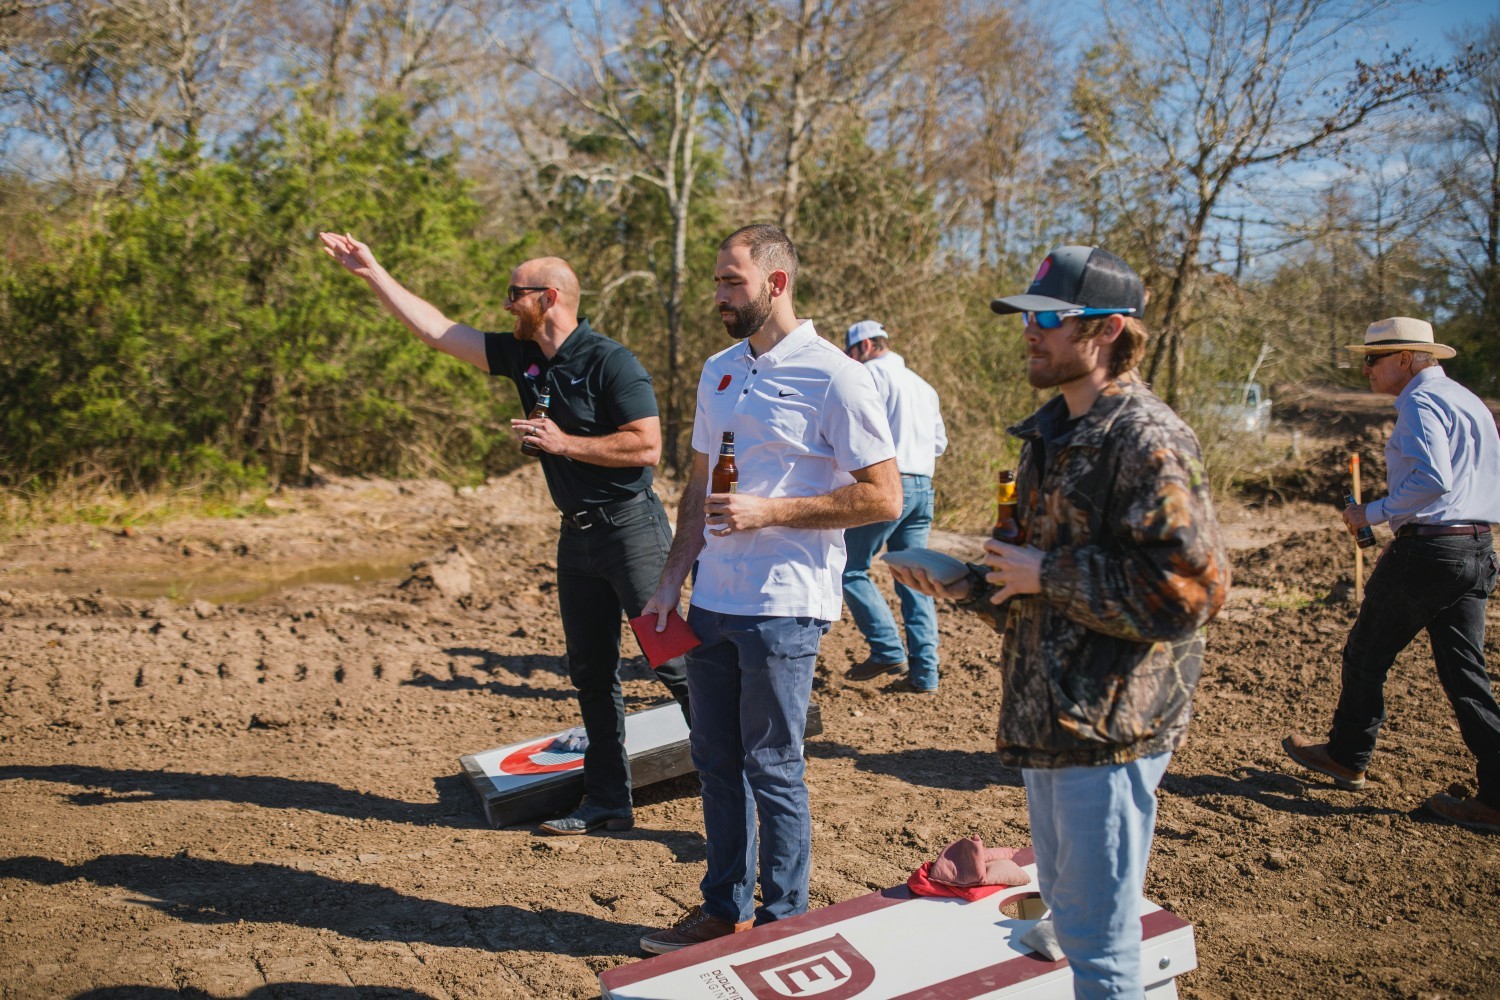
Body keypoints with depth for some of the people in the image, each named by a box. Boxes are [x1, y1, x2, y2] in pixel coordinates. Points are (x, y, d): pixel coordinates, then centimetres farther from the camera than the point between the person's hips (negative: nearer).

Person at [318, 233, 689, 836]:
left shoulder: (611, 363, -14)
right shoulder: (523, 357, 8)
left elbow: (647, 446, -21)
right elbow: (437, 331, 12)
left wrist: (563, 443, -19)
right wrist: (371, 273, 12)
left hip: (631, 526, -8)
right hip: (576, 533, 8)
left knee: (671, 658, -7)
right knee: (591, 671, 10)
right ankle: (607, 802, 18)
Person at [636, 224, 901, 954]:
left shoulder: (833, 376, -11)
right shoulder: (719, 371, 12)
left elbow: (883, 497, -14)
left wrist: (768, 513, -18)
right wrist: (671, 581, 10)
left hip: (783, 608, -7)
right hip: (712, 601, 7)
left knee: (772, 769, 3)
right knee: (716, 762, 14)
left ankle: (783, 924, 19)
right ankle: (726, 908, 29)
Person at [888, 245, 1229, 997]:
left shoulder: (1148, 441, -17)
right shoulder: (1051, 432, 14)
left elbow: (1189, 589, -25)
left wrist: (1047, 574, -20)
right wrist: (969, 584, 7)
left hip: (1110, 727, -10)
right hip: (1045, 712, 10)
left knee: (1097, 936, 0)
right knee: (1066, 913, 22)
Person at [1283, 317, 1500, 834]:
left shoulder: (1421, 403, -12)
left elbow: (1433, 479, -26)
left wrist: (1373, 512, -15)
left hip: (1427, 551, -9)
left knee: (1365, 655, 10)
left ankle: (1347, 757, 24)